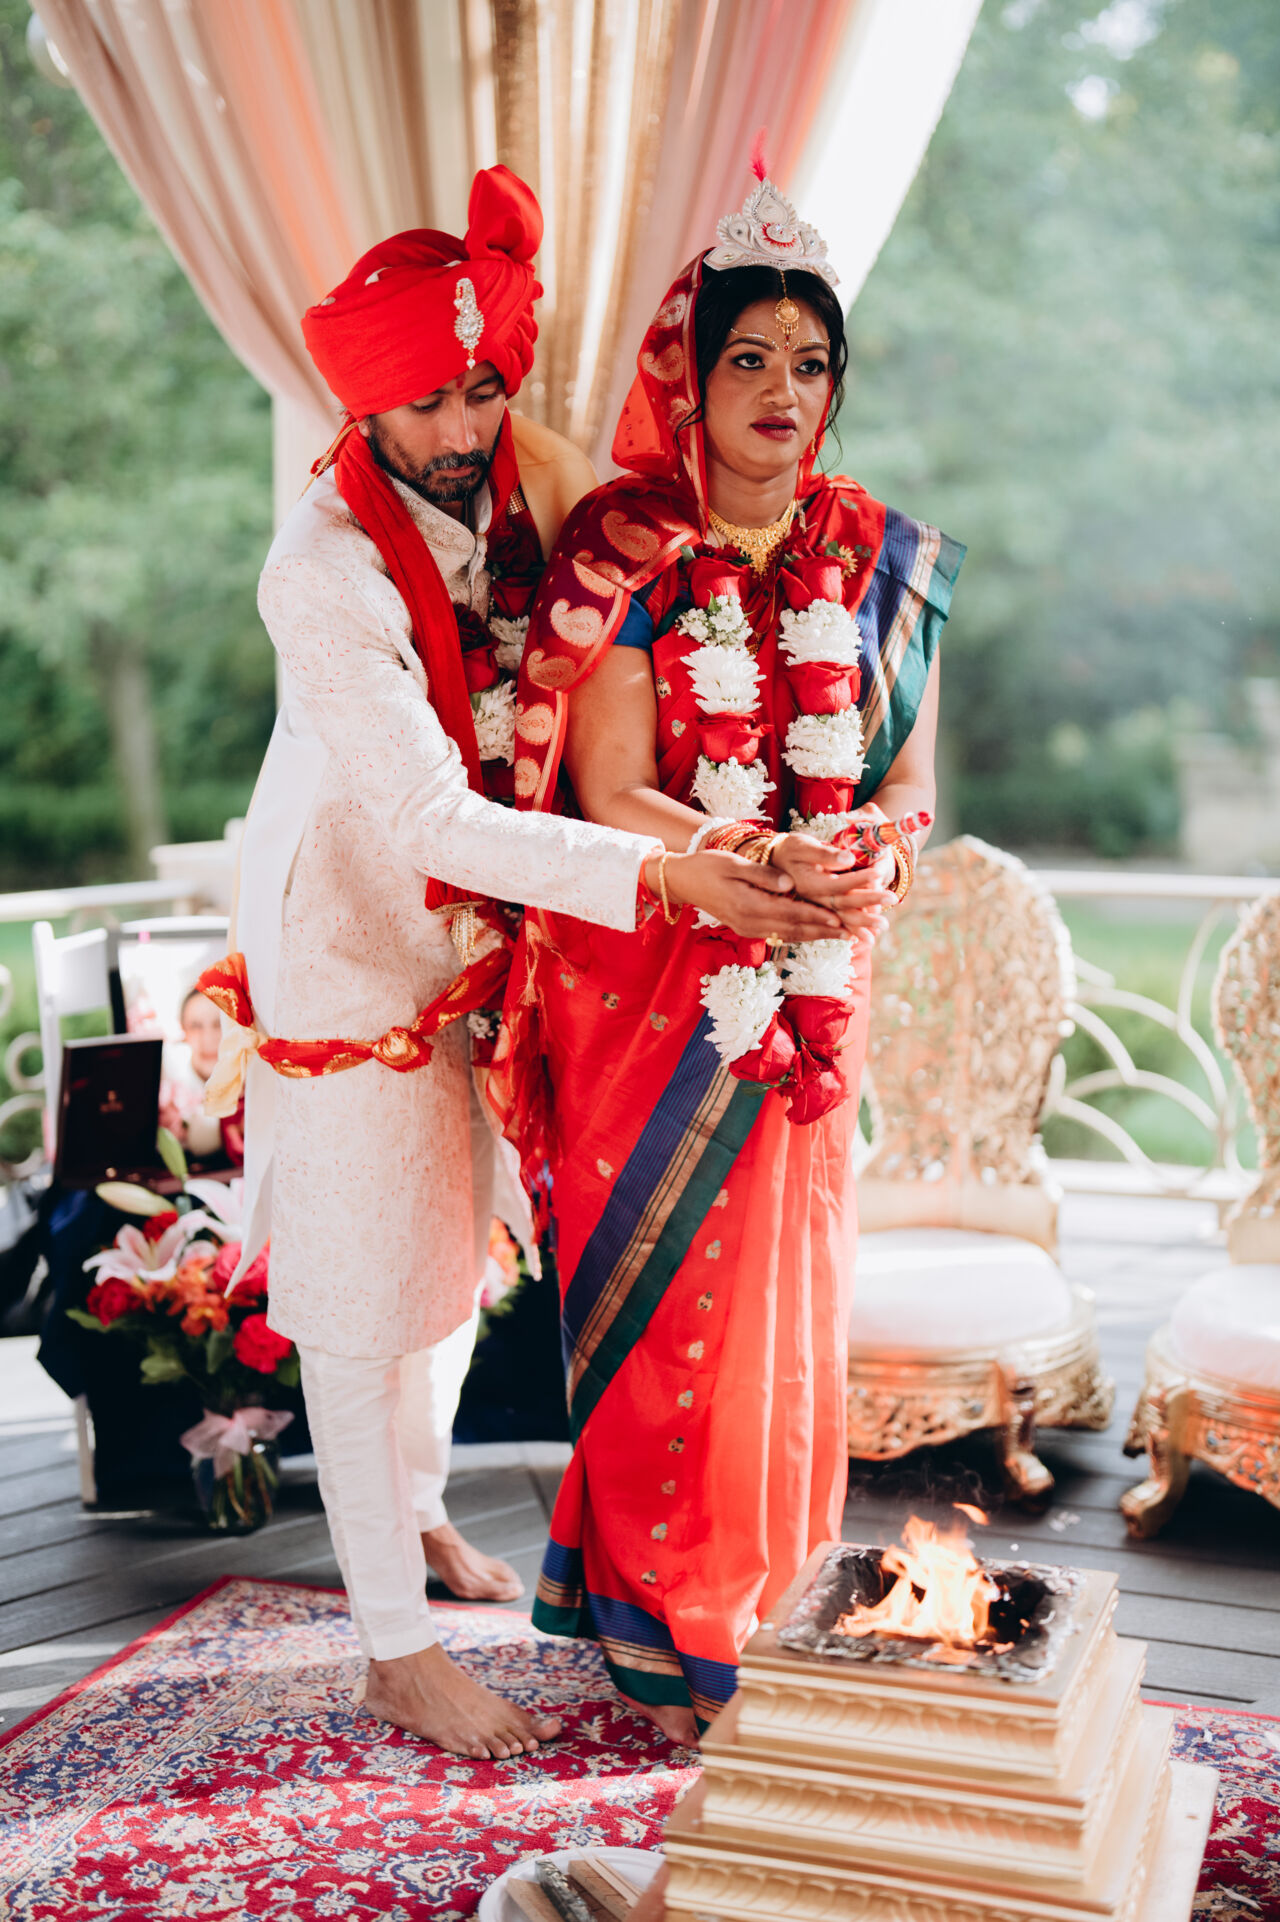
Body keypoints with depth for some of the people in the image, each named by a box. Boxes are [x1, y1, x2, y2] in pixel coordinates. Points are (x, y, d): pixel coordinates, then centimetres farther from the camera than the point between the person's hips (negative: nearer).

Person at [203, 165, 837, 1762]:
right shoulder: (323, 569, -28)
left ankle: (412, 1514, 45)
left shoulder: (530, 476, -7)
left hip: (473, 937, 7)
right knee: (364, 1300, 2)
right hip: (348, 945, -7)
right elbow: (439, 821, -33)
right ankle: (396, 1648, 17)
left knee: (453, 1253, 21)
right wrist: (663, 876, -38)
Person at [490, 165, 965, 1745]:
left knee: (786, 1286, 11)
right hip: (648, 983, -3)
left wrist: (875, 846, -17)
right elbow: (611, 799, -12)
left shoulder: (883, 561, 7)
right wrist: (765, 860, -26)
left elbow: (911, 779, 5)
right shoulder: (621, 553, -5)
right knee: (657, 1286, 4)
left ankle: (774, 1596, 30)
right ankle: (663, 1628, 21)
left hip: (810, 990, 4)